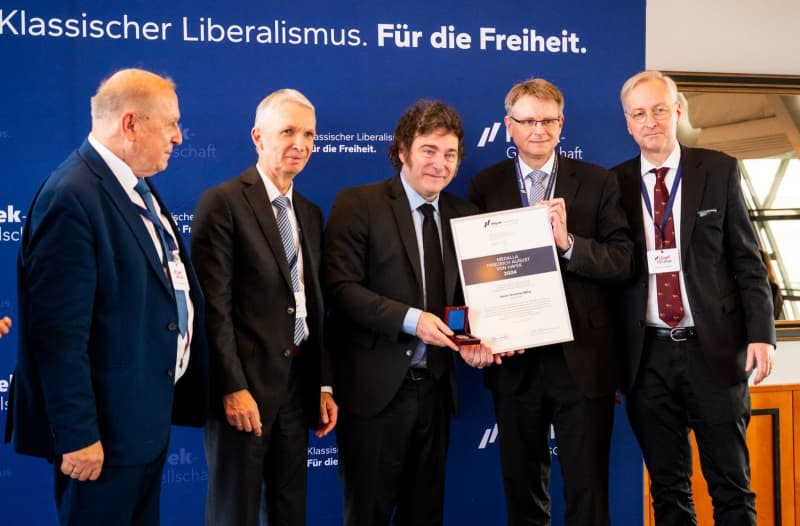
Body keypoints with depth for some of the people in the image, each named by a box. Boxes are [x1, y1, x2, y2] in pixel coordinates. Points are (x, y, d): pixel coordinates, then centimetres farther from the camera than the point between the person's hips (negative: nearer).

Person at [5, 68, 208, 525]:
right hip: (106, 428, -9)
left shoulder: (139, 188, 9)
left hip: (149, 418, 9)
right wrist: (77, 434, -21)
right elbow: (59, 333, -23)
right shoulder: (72, 198, -20)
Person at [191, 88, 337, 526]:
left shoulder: (310, 213, 13)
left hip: (298, 384, 7)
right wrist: (233, 388, -19)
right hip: (243, 383, -7)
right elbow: (214, 305, -15)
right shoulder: (223, 202, -9)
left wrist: (324, 384, 11)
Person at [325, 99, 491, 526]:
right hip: (375, 387, -5)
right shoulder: (358, 204, -6)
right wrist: (410, 319, -22)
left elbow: (467, 294, 13)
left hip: (435, 387, 5)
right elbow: (340, 286, -14)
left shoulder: (464, 215, 10)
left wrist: (472, 337, -8)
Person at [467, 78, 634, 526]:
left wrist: (568, 242, -20)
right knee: (522, 488, 15)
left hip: (582, 356, -1)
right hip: (514, 360, 2)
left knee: (588, 488, 6)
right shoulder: (485, 186, 5)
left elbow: (624, 261, -5)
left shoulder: (598, 183, 2)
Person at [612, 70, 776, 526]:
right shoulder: (616, 183, 5)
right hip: (648, 354, 1)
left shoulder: (719, 171, 3)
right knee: (667, 488, 11)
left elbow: (747, 260, 3)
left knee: (732, 486, 6)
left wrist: (761, 333, -5)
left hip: (713, 348, -1)